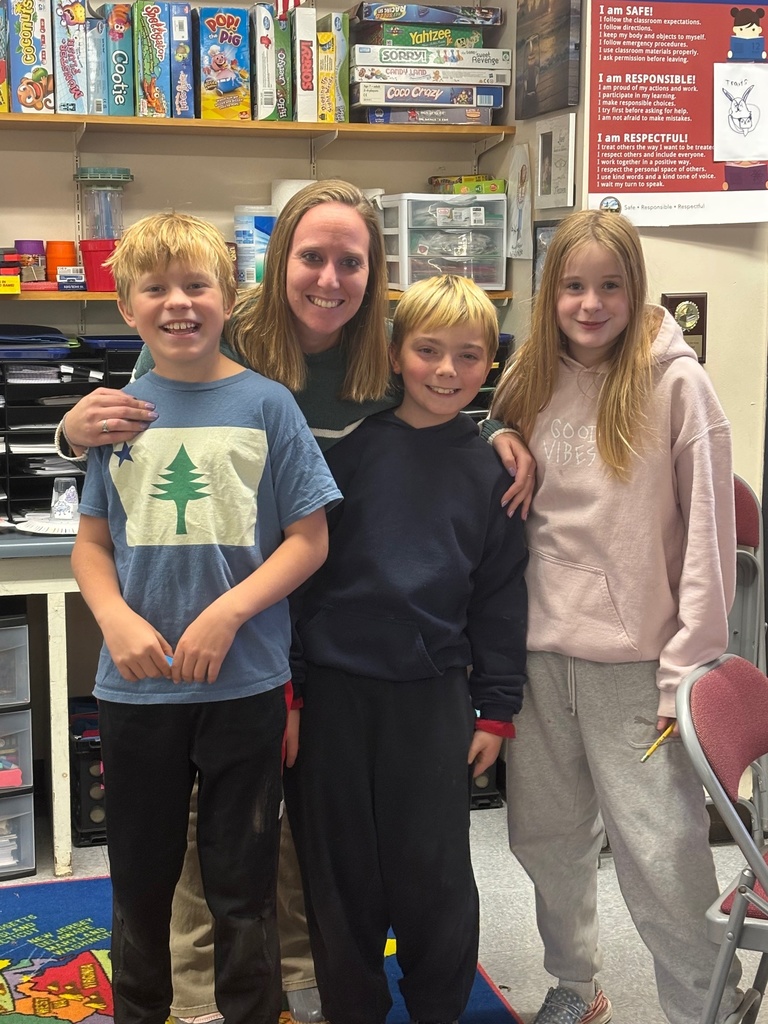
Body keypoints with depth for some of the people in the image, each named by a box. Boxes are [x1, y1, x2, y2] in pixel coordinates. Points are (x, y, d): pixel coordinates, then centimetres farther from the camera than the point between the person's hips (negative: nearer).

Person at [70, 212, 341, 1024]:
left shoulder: (266, 405, -4)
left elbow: (309, 538, -5)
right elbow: (92, 541, 6)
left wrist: (227, 613, -17)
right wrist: (118, 620, -13)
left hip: (246, 683, -2)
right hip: (136, 686, 2)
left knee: (243, 883, 11)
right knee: (140, 876, 16)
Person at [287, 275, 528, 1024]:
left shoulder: (490, 470, 3)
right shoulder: (353, 447, -4)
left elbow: (501, 597, 7)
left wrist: (496, 709, 6)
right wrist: (286, 687, -5)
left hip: (434, 695, 1)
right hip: (335, 688, -1)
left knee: (435, 874, 8)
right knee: (341, 873, 11)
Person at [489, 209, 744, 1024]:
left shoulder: (674, 383, -8)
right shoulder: (528, 384, 7)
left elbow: (708, 532, -10)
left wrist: (690, 666, -12)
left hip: (634, 657, -5)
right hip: (538, 650, 5)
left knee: (660, 851, -3)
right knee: (547, 835, 16)